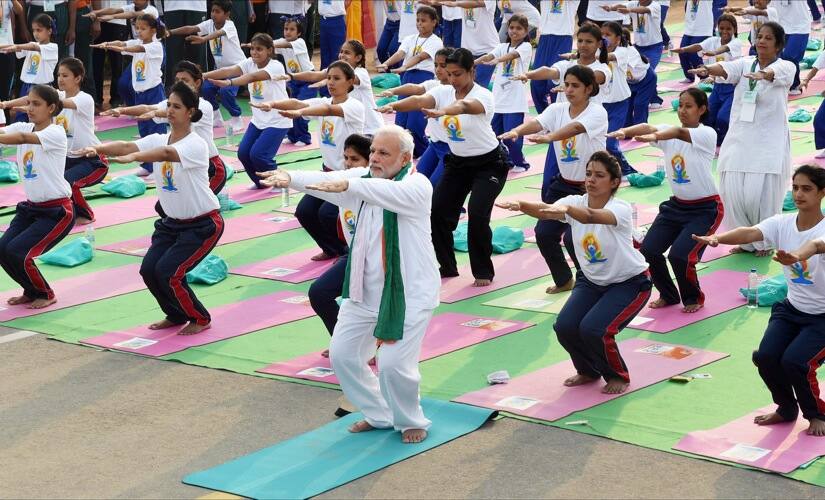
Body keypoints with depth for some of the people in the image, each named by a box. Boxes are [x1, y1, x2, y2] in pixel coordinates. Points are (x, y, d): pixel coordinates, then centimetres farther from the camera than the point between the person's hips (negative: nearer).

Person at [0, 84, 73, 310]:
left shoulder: (56, 133, -15)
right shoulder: (23, 127, 5)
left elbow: (24, 137, -33)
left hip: (57, 211, -7)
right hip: (31, 207, 7)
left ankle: (45, 294, 9)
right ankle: (32, 291, 19)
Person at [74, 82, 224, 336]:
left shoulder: (195, 145, -20)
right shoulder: (158, 139, 0)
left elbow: (166, 153, -41)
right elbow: (127, 145, -18)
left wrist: (132, 157, -57)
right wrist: (97, 148, -37)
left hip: (203, 224, -7)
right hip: (172, 222, 7)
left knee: (168, 272, -16)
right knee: (149, 270, -4)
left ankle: (200, 319, 8)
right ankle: (176, 315, 22)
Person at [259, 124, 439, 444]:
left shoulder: (417, 185, -14)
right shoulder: (364, 180, 5)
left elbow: (391, 193, -38)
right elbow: (324, 181, -12)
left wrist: (348, 184, -54)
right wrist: (290, 178, -33)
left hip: (409, 293, -7)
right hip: (366, 291, 7)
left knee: (394, 363, -13)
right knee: (343, 354, 10)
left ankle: (411, 421, 16)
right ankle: (379, 415, 31)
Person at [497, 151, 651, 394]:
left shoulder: (621, 209, -25)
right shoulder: (576, 202, -10)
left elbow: (592, 216, -48)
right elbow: (546, 210, -30)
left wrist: (566, 209, -67)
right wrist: (521, 205, -51)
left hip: (629, 283, -5)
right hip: (591, 280, 6)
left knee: (593, 329, -25)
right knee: (565, 327, -15)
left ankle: (618, 376, 5)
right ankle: (588, 370, 16)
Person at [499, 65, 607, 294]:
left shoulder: (597, 113, -15)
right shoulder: (557, 109, 0)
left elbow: (576, 127, -36)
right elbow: (537, 123, -19)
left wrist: (549, 137, -55)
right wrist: (517, 131, -42)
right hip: (563, 184, 6)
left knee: (573, 237, -16)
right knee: (544, 233, -1)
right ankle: (563, 280, 24)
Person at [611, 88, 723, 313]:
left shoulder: (707, 134, -15)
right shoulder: (669, 132, 0)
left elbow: (680, 133, -35)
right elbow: (647, 127, -21)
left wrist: (653, 137, -55)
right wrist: (624, 132, -44)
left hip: (705, 209, -6)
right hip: (676, 204, 6)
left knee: (679, 255, -20)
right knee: (648, 251, -7)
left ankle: (693, 298, 10)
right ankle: (668, 295, 19)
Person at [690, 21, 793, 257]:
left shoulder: (785, 67, -2)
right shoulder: (745, 63, 8)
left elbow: (778, 73, -27)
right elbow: (727, 69, -14)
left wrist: (764, 74, -51)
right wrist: (707, 70, -37)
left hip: (770, 140, -4)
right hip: (739, 137, 4)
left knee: (761, 194, -8)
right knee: (732, 191, -1)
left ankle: (764, 242, 15)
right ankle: (746, 240, 19)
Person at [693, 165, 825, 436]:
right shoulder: (782, 223, -5)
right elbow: (751, 232, -25)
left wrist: (798, 256, -68)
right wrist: (717, 237, -46)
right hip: (791, 309, 5)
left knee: (794, 362, -24)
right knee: (765, 357, -17)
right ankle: (786, 408, 15)